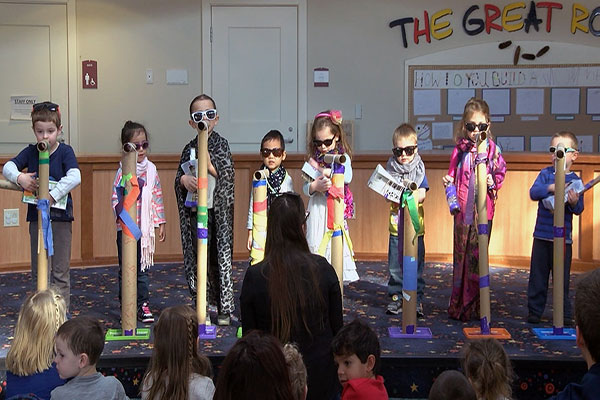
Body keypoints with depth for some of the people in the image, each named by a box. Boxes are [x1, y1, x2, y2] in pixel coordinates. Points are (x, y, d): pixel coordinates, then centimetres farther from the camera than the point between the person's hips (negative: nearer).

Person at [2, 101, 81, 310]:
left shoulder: (65, 151, -6)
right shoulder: (30, 152, 5)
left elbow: (75, 177, -21)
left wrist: (53, 195, -26)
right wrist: (19, 178, -21)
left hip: (60, 217, -3)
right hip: (36, 218, 4)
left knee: (60, 272, 4)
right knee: (39, 271, 9)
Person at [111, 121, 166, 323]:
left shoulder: (151, 169, 5)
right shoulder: (123, 171, -6)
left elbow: (157, 197, 9)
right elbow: (116, 198, -7)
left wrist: (161, 223, 10)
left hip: (144, 226, 3)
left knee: (142, 267, 8)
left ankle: (143, 304, 14)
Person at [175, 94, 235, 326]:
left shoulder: (221, 144, 0)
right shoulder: (190, 148, 9)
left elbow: (227, 175, -7)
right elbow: (178, 178, 9)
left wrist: (209, 163, -19)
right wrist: (184, 179, -12)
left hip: (217, 210, -3)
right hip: (194, 210, 4)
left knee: (219, 258, -1)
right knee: (196, 259, 6)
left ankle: (224, 309, 6)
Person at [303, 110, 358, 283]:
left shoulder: (343, 157, 2)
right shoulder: (313, 159, 9)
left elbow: (347, 177, -18)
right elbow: (305, 187, 6)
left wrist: (321, 170, -15)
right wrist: (315, 186, -16)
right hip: (317, 208, 3)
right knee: (316, 245, 1)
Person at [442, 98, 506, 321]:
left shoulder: (492, 148, 2)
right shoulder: (460, 148, 5)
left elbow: (500, 172, 10)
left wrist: (494, 183, -10)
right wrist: (448, 182, -8)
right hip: (463, 209, 1)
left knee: (478, 257, 2)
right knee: (461, 256, 5)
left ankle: (475, 307, 10)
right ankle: (458, 305, 14)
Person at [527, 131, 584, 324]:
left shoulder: (576, 180, 0)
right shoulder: (546, 174, 3)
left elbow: (579, 210, -4)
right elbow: (533, 192, -12)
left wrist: (574, 203, -26)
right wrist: (551, 187, -28)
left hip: (563, 237, -1)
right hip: (542, 235, 1)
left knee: (562, 278, 4)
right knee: (538, 276, 5)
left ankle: (564, 313, 14)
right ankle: (534, 311, 14)